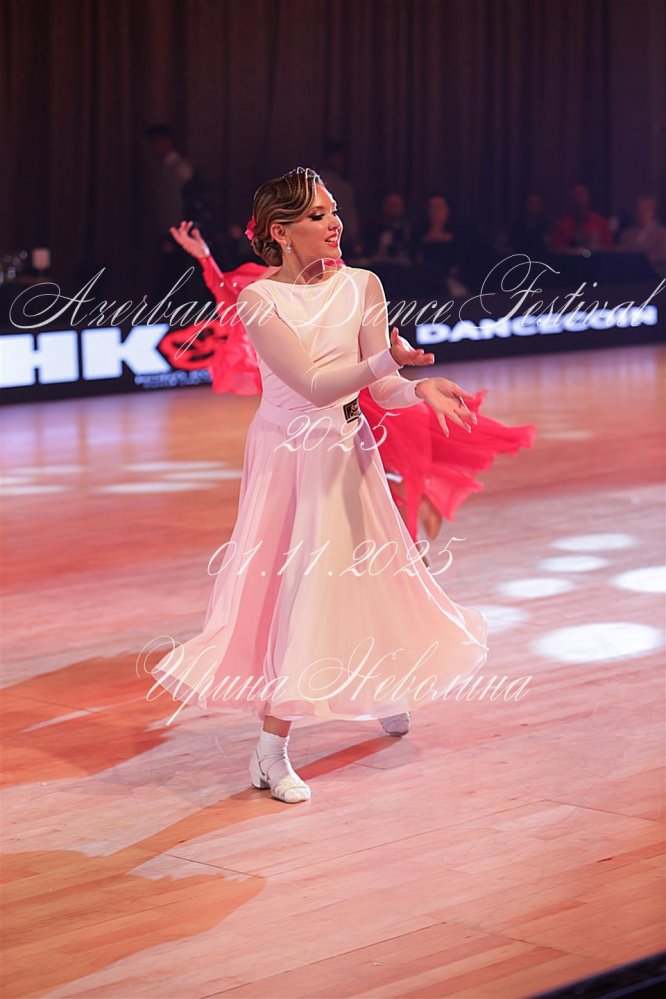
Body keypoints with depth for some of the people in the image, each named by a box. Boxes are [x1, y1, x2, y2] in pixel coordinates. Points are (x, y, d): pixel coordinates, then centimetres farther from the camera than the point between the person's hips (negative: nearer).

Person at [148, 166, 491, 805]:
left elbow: (383, 389, -5)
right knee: (296, 583, -5)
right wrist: (387, 359, -36)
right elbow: (313, 385, -23)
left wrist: (420, 388, -27)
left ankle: (383, 685, 44)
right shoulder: (259, 300, -14)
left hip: (347, 455, 4)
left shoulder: (362, 286, -2)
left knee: (368, 571, 14)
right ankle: (270, 753, 2)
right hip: (288, 456, -4)